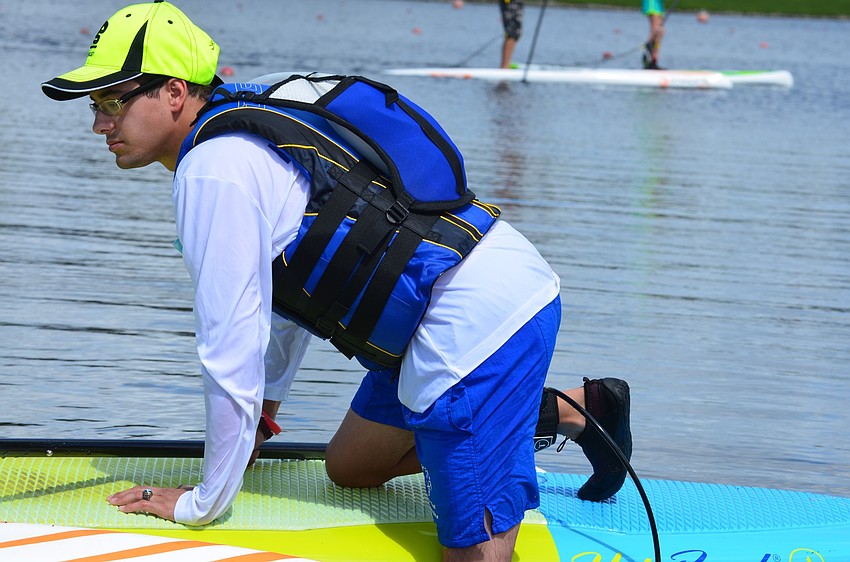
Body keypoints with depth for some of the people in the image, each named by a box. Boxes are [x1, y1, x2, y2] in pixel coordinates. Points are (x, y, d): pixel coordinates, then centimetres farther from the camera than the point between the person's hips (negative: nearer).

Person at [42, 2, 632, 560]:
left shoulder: (212, 173, -15)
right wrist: (268, 399, 41)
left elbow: (231, 347, -14)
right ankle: (567, 409, 23)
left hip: (478, 318, -10)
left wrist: (202, 504, -3)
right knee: (348, 468, 25)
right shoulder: (248, 135, 17)